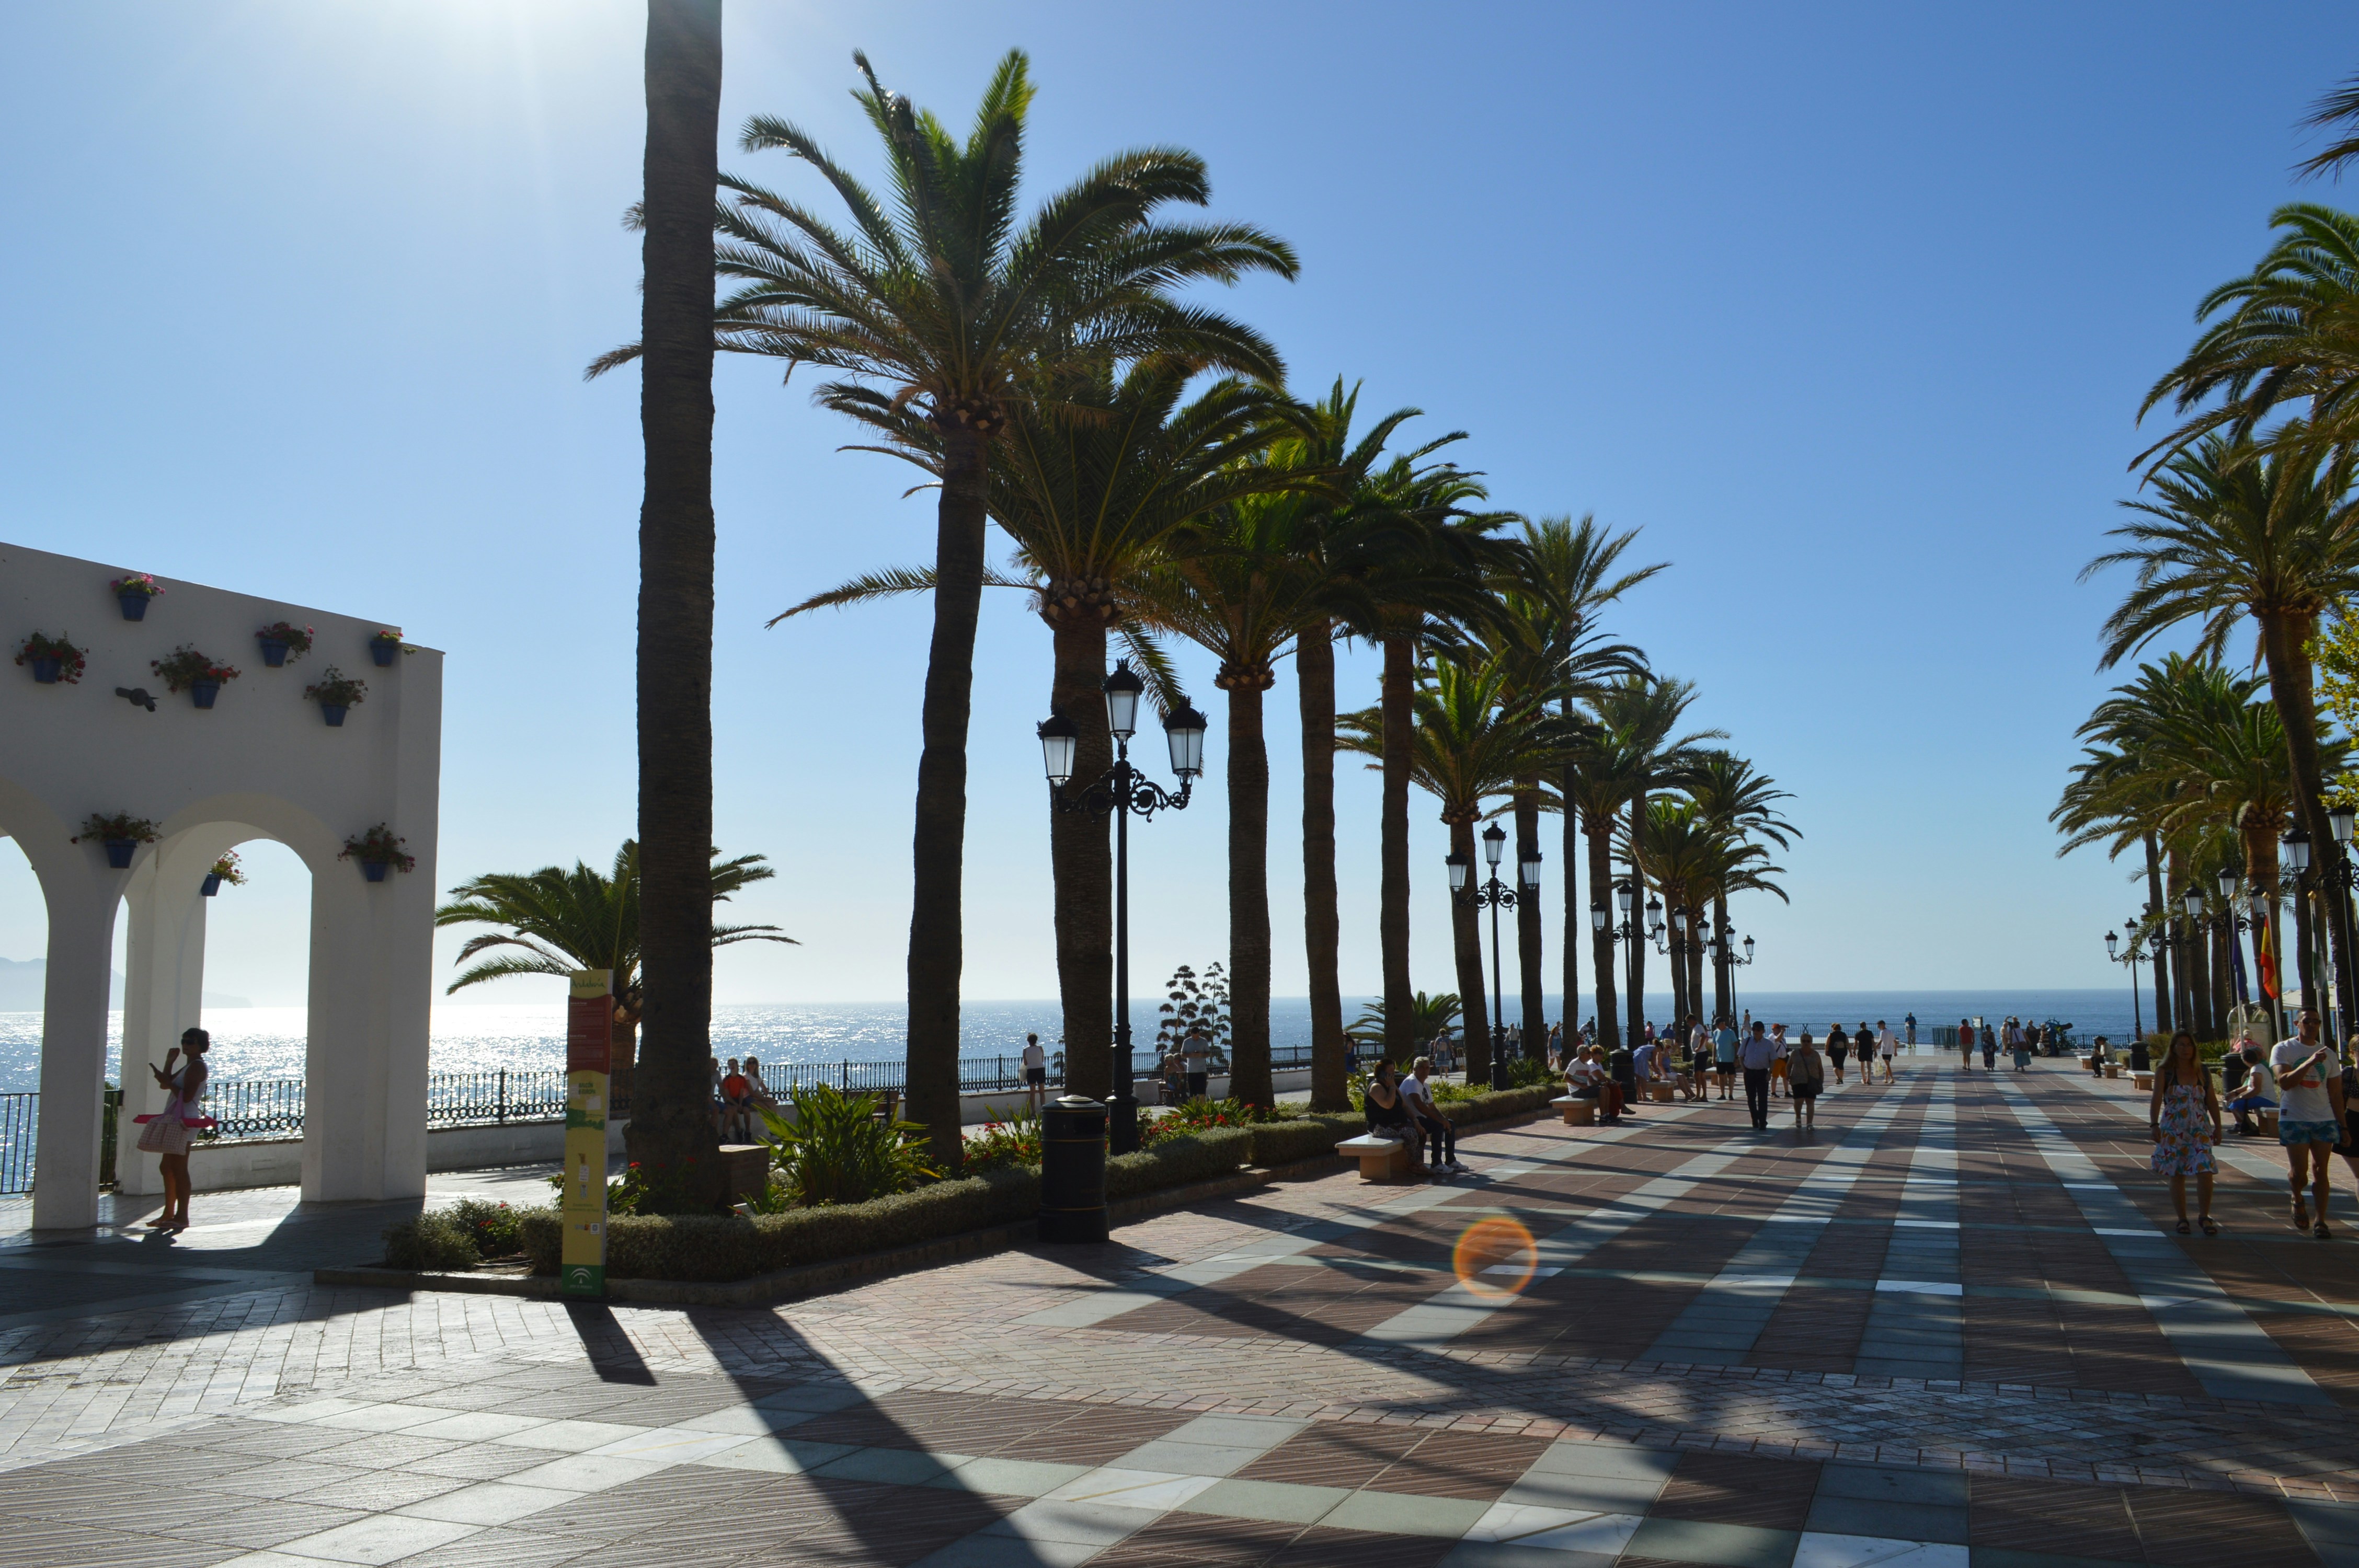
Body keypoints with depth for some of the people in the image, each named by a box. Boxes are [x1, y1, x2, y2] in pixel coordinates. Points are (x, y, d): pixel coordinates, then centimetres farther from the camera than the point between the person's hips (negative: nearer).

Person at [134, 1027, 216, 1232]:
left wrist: (168, 1082, -18)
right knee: (168, 1167, 13)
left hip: (184, 1121, -11)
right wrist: (169, 1063, 9)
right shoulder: (188, 1067, 21)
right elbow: (165, 1086, 16)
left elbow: (186, 1096, -20)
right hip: (174, 1121, 11)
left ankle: (182, 1216, -8)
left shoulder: (197, 1067, -11)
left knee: (178, 1169, -10)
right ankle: (169, 1213, 19)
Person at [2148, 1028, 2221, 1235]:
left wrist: (2218, 1127, 9)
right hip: (2173, 1130, -1)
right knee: (2177, 1176, 3)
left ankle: (2205, 1216, 4)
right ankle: (2182, 1219, 15)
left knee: (2205, 1172, -11)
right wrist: (2154, 1125, -21)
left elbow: (2212, 1101, 12)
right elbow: (2156, 1099, -11)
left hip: (2200, 1130, 2)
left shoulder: (2203, 1072, 7)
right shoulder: (2165, 1072, -2)